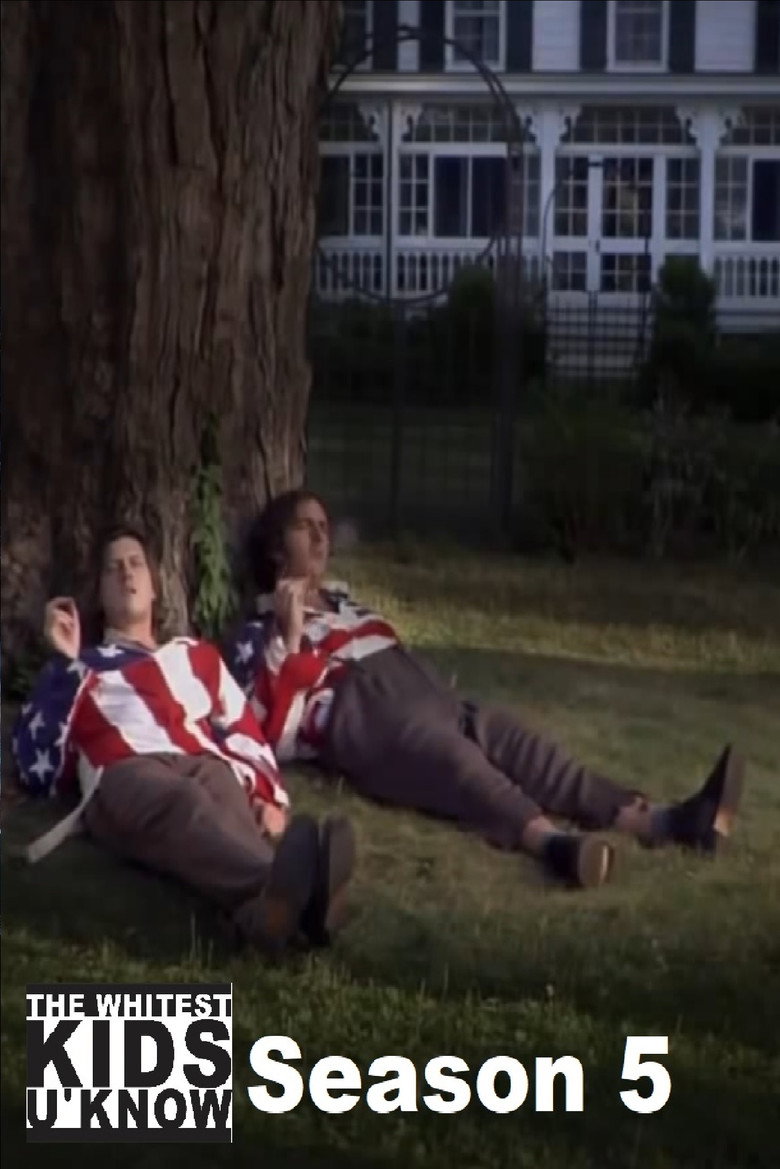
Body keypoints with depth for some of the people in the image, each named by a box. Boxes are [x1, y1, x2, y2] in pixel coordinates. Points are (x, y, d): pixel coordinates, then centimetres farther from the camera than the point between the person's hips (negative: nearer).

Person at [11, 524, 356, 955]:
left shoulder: (195, 654, 39)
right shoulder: (81, 666, 34)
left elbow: (244, 734, 24)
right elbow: (37, 765, 17)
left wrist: (267, 798, 3)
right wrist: (65, 664, 14)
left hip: (205, 765, 2)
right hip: (125, 774, -2)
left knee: (228, 818, -40)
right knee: (186, 805, -43)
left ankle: (268, 907, -76)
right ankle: (280, 887, -76)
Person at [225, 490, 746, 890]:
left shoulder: (344, 601, 35)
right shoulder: (259, 633, 13)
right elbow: (273, 728, -3)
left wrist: (439, 695, 12)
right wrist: (291, 635, -9)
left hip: (425, 699, 7)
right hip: (361, 718, -6)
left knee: (515, 742, -22)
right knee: (456, 759, -37)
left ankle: (660, 820, -45)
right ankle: (551, 841, -68)